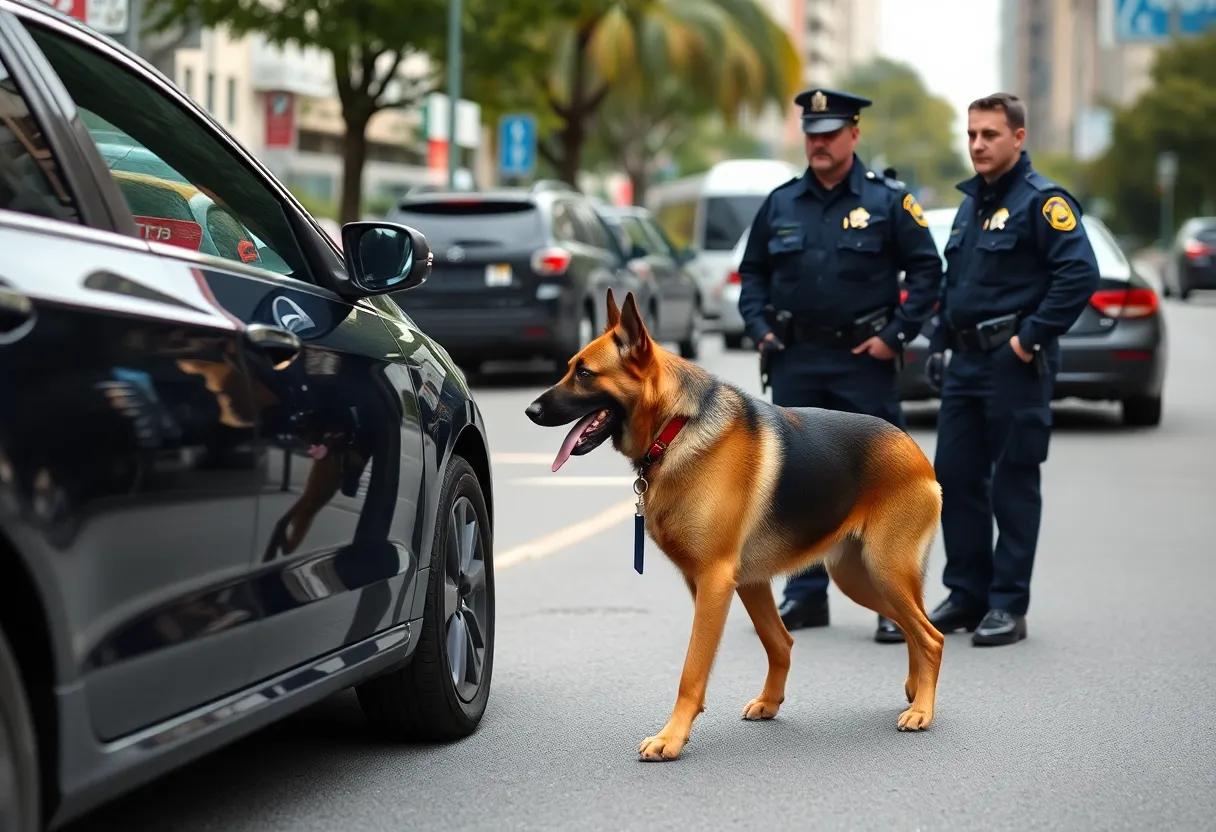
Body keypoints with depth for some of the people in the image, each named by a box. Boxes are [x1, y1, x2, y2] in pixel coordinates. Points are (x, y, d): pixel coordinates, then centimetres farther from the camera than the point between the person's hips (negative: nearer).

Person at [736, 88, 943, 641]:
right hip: (795, 363, 4)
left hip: (864, 362, -4)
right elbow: (753, 273, 17)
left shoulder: (887, 200, -1)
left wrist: (895, 335, -9)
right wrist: (761, 330, 3)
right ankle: (806, 595, 18)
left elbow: (927, 270, -1)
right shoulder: (780, 204, 9)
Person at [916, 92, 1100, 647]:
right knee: (955, 478, 9)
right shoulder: (971, 203, 17)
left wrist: (1031, 337, -19)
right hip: (966, 363, 8)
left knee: (1012, 486, -2)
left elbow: (1080, 274, -20)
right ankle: (967, 595, 19)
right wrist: (939, 345, 18)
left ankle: (1008, 606, 5)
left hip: (1015, 365, -8)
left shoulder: (1041, 201, -10)